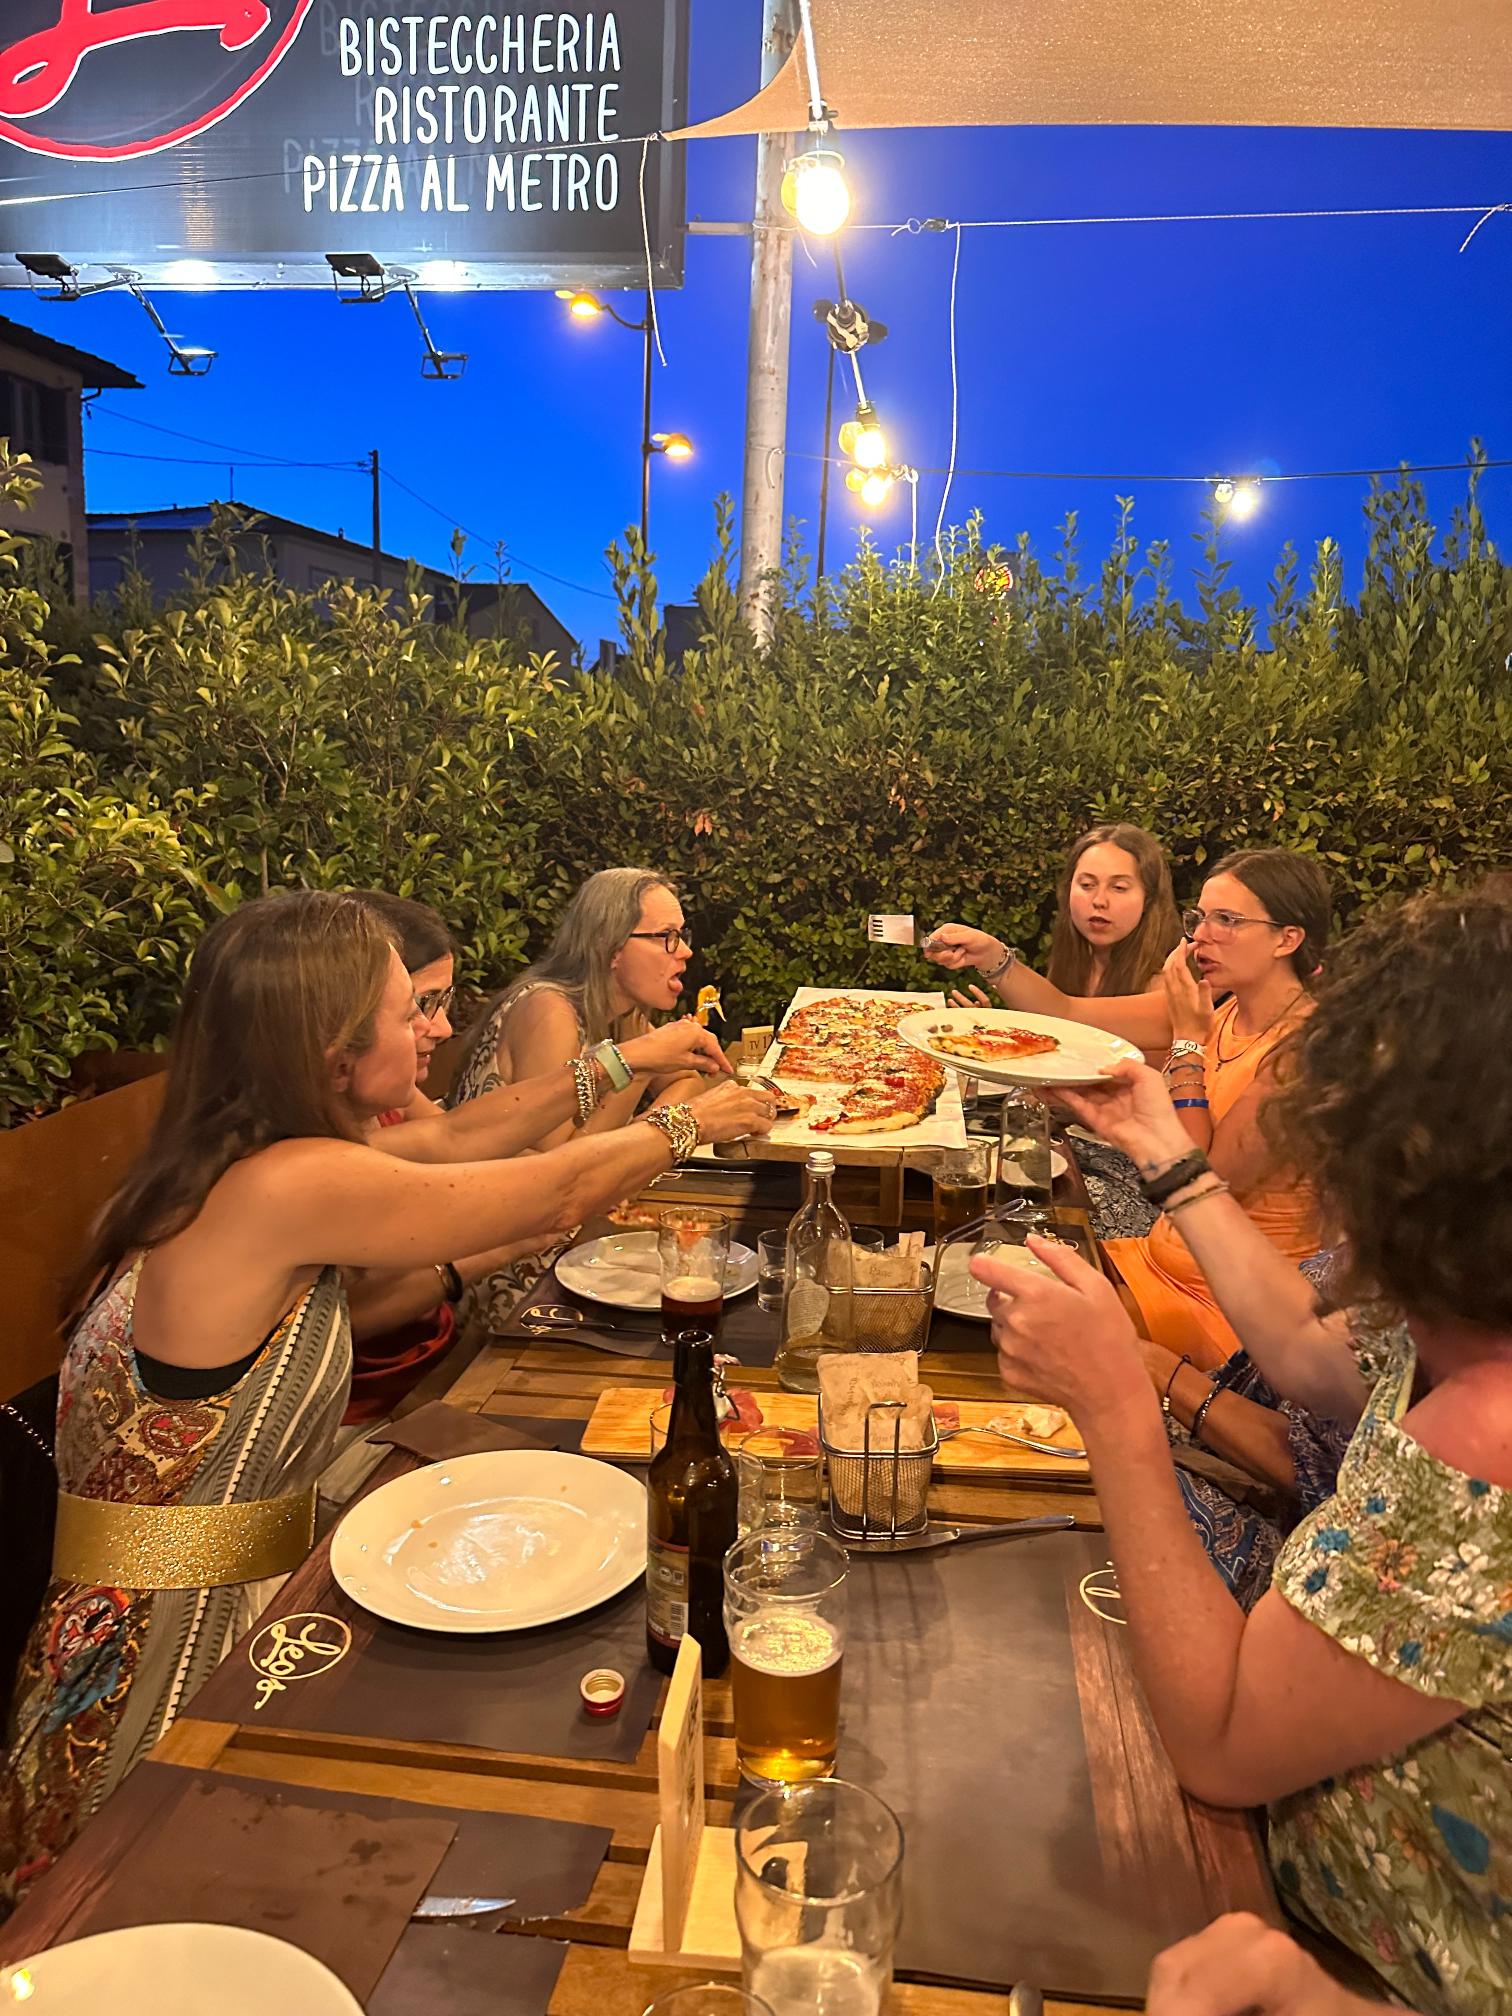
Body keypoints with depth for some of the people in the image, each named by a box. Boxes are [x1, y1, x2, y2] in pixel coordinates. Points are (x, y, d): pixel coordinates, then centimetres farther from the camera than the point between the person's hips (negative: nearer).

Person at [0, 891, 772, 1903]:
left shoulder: (238, 1160, 0)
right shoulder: (289, 1186, -26)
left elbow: (452, 1140, 12)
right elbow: (555, 1192, -16)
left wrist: (621, 1062, 16)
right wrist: (688, 1126, 2)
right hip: (172, 1658, -8)